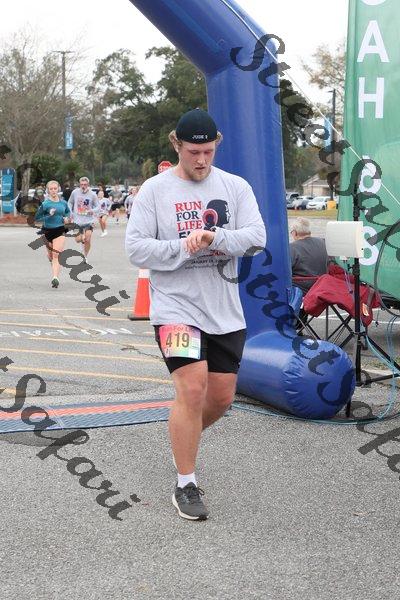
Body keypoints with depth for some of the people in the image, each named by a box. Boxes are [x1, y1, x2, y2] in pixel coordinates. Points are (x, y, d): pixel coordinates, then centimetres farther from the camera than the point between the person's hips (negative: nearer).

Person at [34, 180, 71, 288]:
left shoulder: (63, 203, 3)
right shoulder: (45, 204, -8)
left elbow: (68, 212, 24)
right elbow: (37, 218, -10)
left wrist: (66, 218, 3)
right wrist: (48, 215, -21)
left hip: (60, 231, 0)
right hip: (47, 231, 0)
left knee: (56, 255, -14)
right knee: (50, 255, 14)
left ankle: (55, 278, -22)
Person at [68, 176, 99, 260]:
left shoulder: (92, 194, -5)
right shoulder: (75, 192, -1)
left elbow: (97, 206, 1)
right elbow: (70, 203, 14)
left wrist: (93, 211, -20)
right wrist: (70, 212, 1)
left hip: (89, 220, -1)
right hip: (77, 220, 2)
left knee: (87, 240, -9)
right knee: (78, 240, -2)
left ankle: (85, 257, 11)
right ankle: (83, 237, 35)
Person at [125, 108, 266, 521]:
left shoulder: (235, 187, 5)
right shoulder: (154, 190, -2)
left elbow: (256, 236, -7)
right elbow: (136, 248, -7)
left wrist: (215, 237, -23)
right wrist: (185, 248, -18)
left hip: (226, 312, 4)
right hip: (176, 308, -4)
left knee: (221, 397, 10)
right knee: (192, 390, -16)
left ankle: (183, 438, 42)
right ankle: (186, 486, -1)